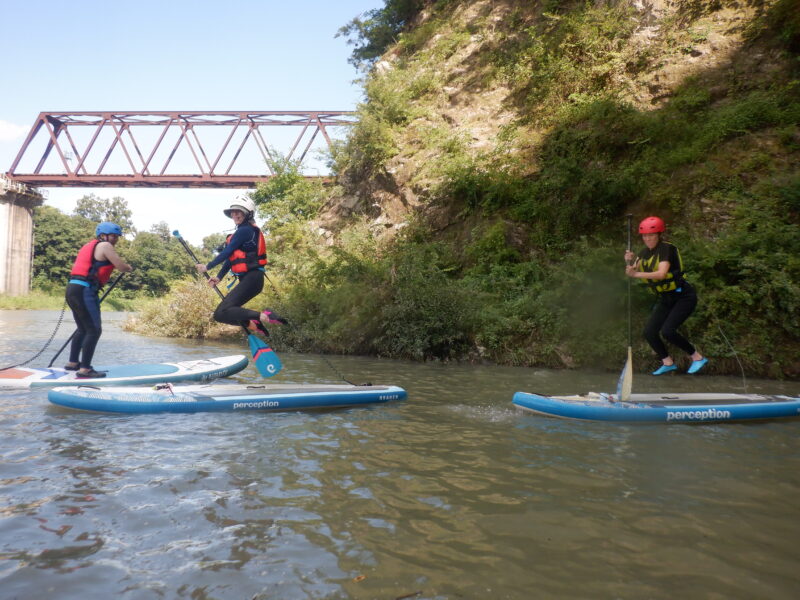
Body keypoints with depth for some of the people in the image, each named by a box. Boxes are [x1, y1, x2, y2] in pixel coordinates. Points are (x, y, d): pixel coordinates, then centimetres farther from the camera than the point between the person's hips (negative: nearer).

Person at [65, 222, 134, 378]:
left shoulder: (89, 245, 25)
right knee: (94, 330, -7)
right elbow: (122, 267, -8)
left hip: (72, 289, 10)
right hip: (84, 291, -10)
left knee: (83, 329, 22)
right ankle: (84, 370, -8)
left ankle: (73, 362, 30)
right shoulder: (105, 246, -3)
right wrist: (129, 268, 12)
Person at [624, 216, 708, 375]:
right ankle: (668, 363, 17)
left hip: (683, 296, -7)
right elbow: (632, 272, -6)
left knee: (667, 331, -20)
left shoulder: (666, 248, -18)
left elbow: (662, 273, -31)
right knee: (649, 332, -2)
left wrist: (637, 274, -40)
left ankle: (698, 358, 1)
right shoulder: (645, 253, 4)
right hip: (665, 299, 7)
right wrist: (629, 262, -26)